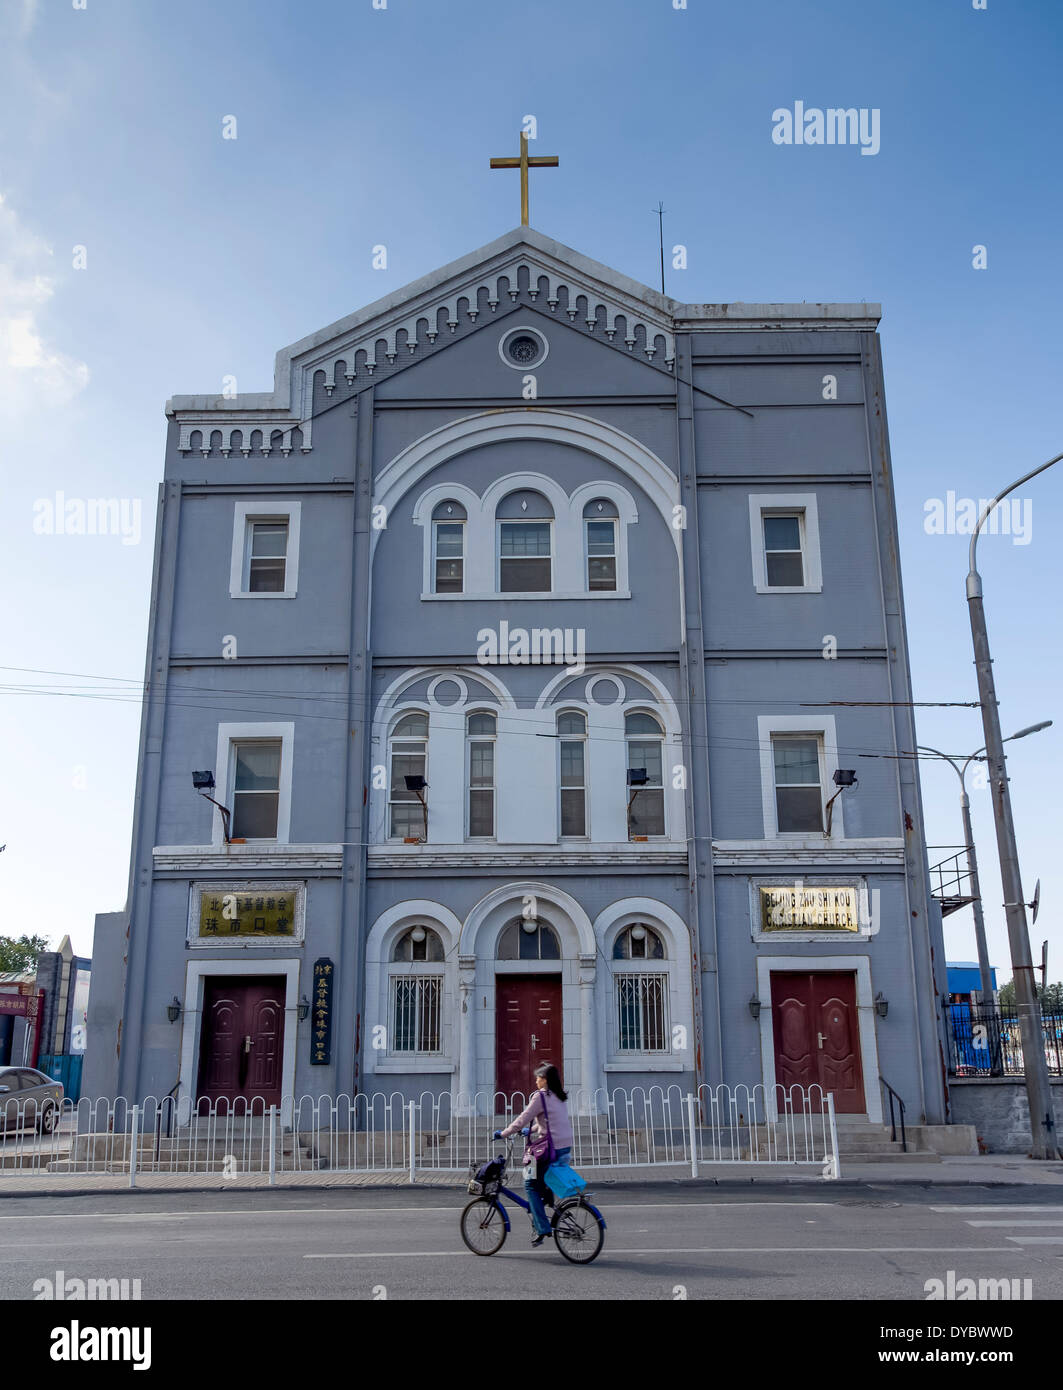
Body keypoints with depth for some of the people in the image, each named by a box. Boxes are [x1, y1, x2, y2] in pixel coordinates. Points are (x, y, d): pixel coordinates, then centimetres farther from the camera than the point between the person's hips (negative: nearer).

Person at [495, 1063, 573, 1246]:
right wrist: (531, 1130, 32)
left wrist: (503, 1133, 0)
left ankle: (542, 1229, -5)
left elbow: (523, 1118, -10)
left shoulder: (541, 1096, -11)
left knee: (530, 1185, 2)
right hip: (565, 1148, 8)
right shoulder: (561, 1096, 13)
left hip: (550, 1149, -8)